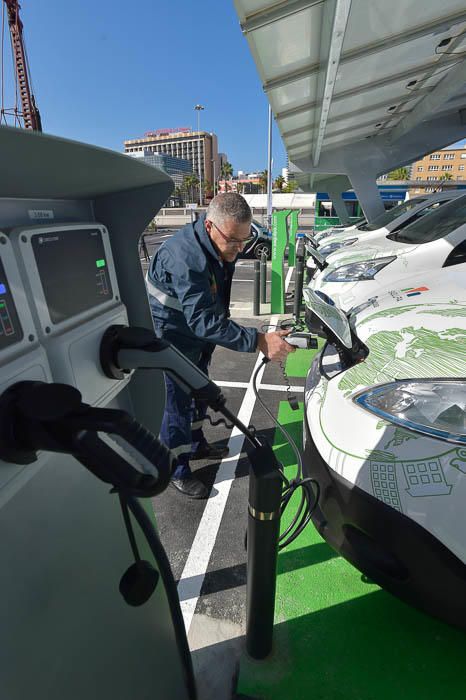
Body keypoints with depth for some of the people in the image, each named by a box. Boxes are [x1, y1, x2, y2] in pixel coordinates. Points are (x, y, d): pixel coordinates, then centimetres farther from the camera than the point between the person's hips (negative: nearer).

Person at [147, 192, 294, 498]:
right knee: (177, 405, 3)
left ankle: (197, 444, 45)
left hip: (198, 334, 9)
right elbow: (204, 321, -40)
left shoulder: (222, 246, -5)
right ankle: (178, 472, 23)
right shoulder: (186, 257, -35)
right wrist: (260, 341, -43)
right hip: (171, 338, -9)